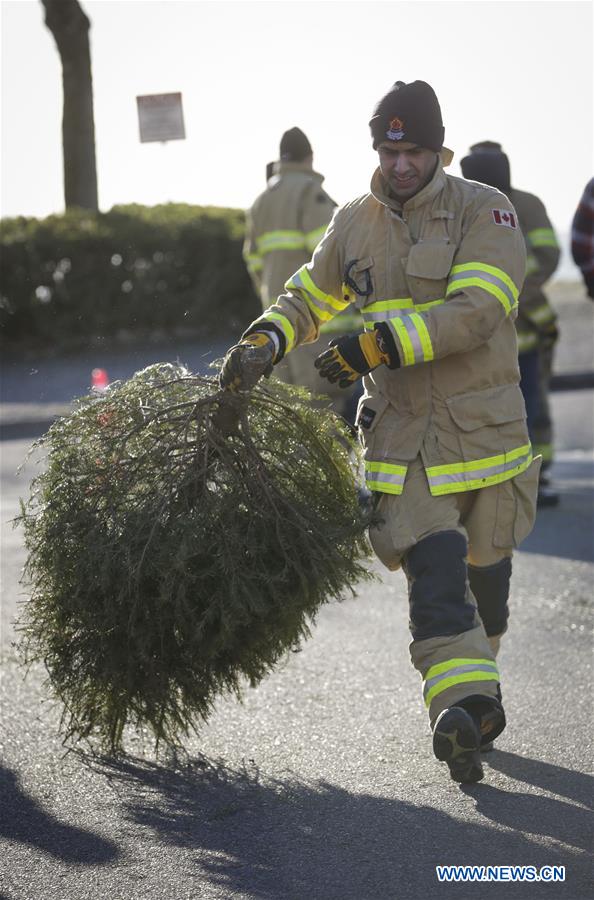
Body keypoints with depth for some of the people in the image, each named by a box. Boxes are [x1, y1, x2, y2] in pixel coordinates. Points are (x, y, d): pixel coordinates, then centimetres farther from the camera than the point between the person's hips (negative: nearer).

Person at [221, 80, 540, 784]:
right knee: (434, 567, -15)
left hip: (485, 426, -1)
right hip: (401, 429, 1)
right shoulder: (354, 224, 6)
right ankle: (461, 703, -26)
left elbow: (477, 310, -22)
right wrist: (266, 340, -4)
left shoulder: (484, 212, -9)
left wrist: (378, 343, -28)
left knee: (486, 565, 14)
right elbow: (307, 298, 19)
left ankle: (475, 688, 37)